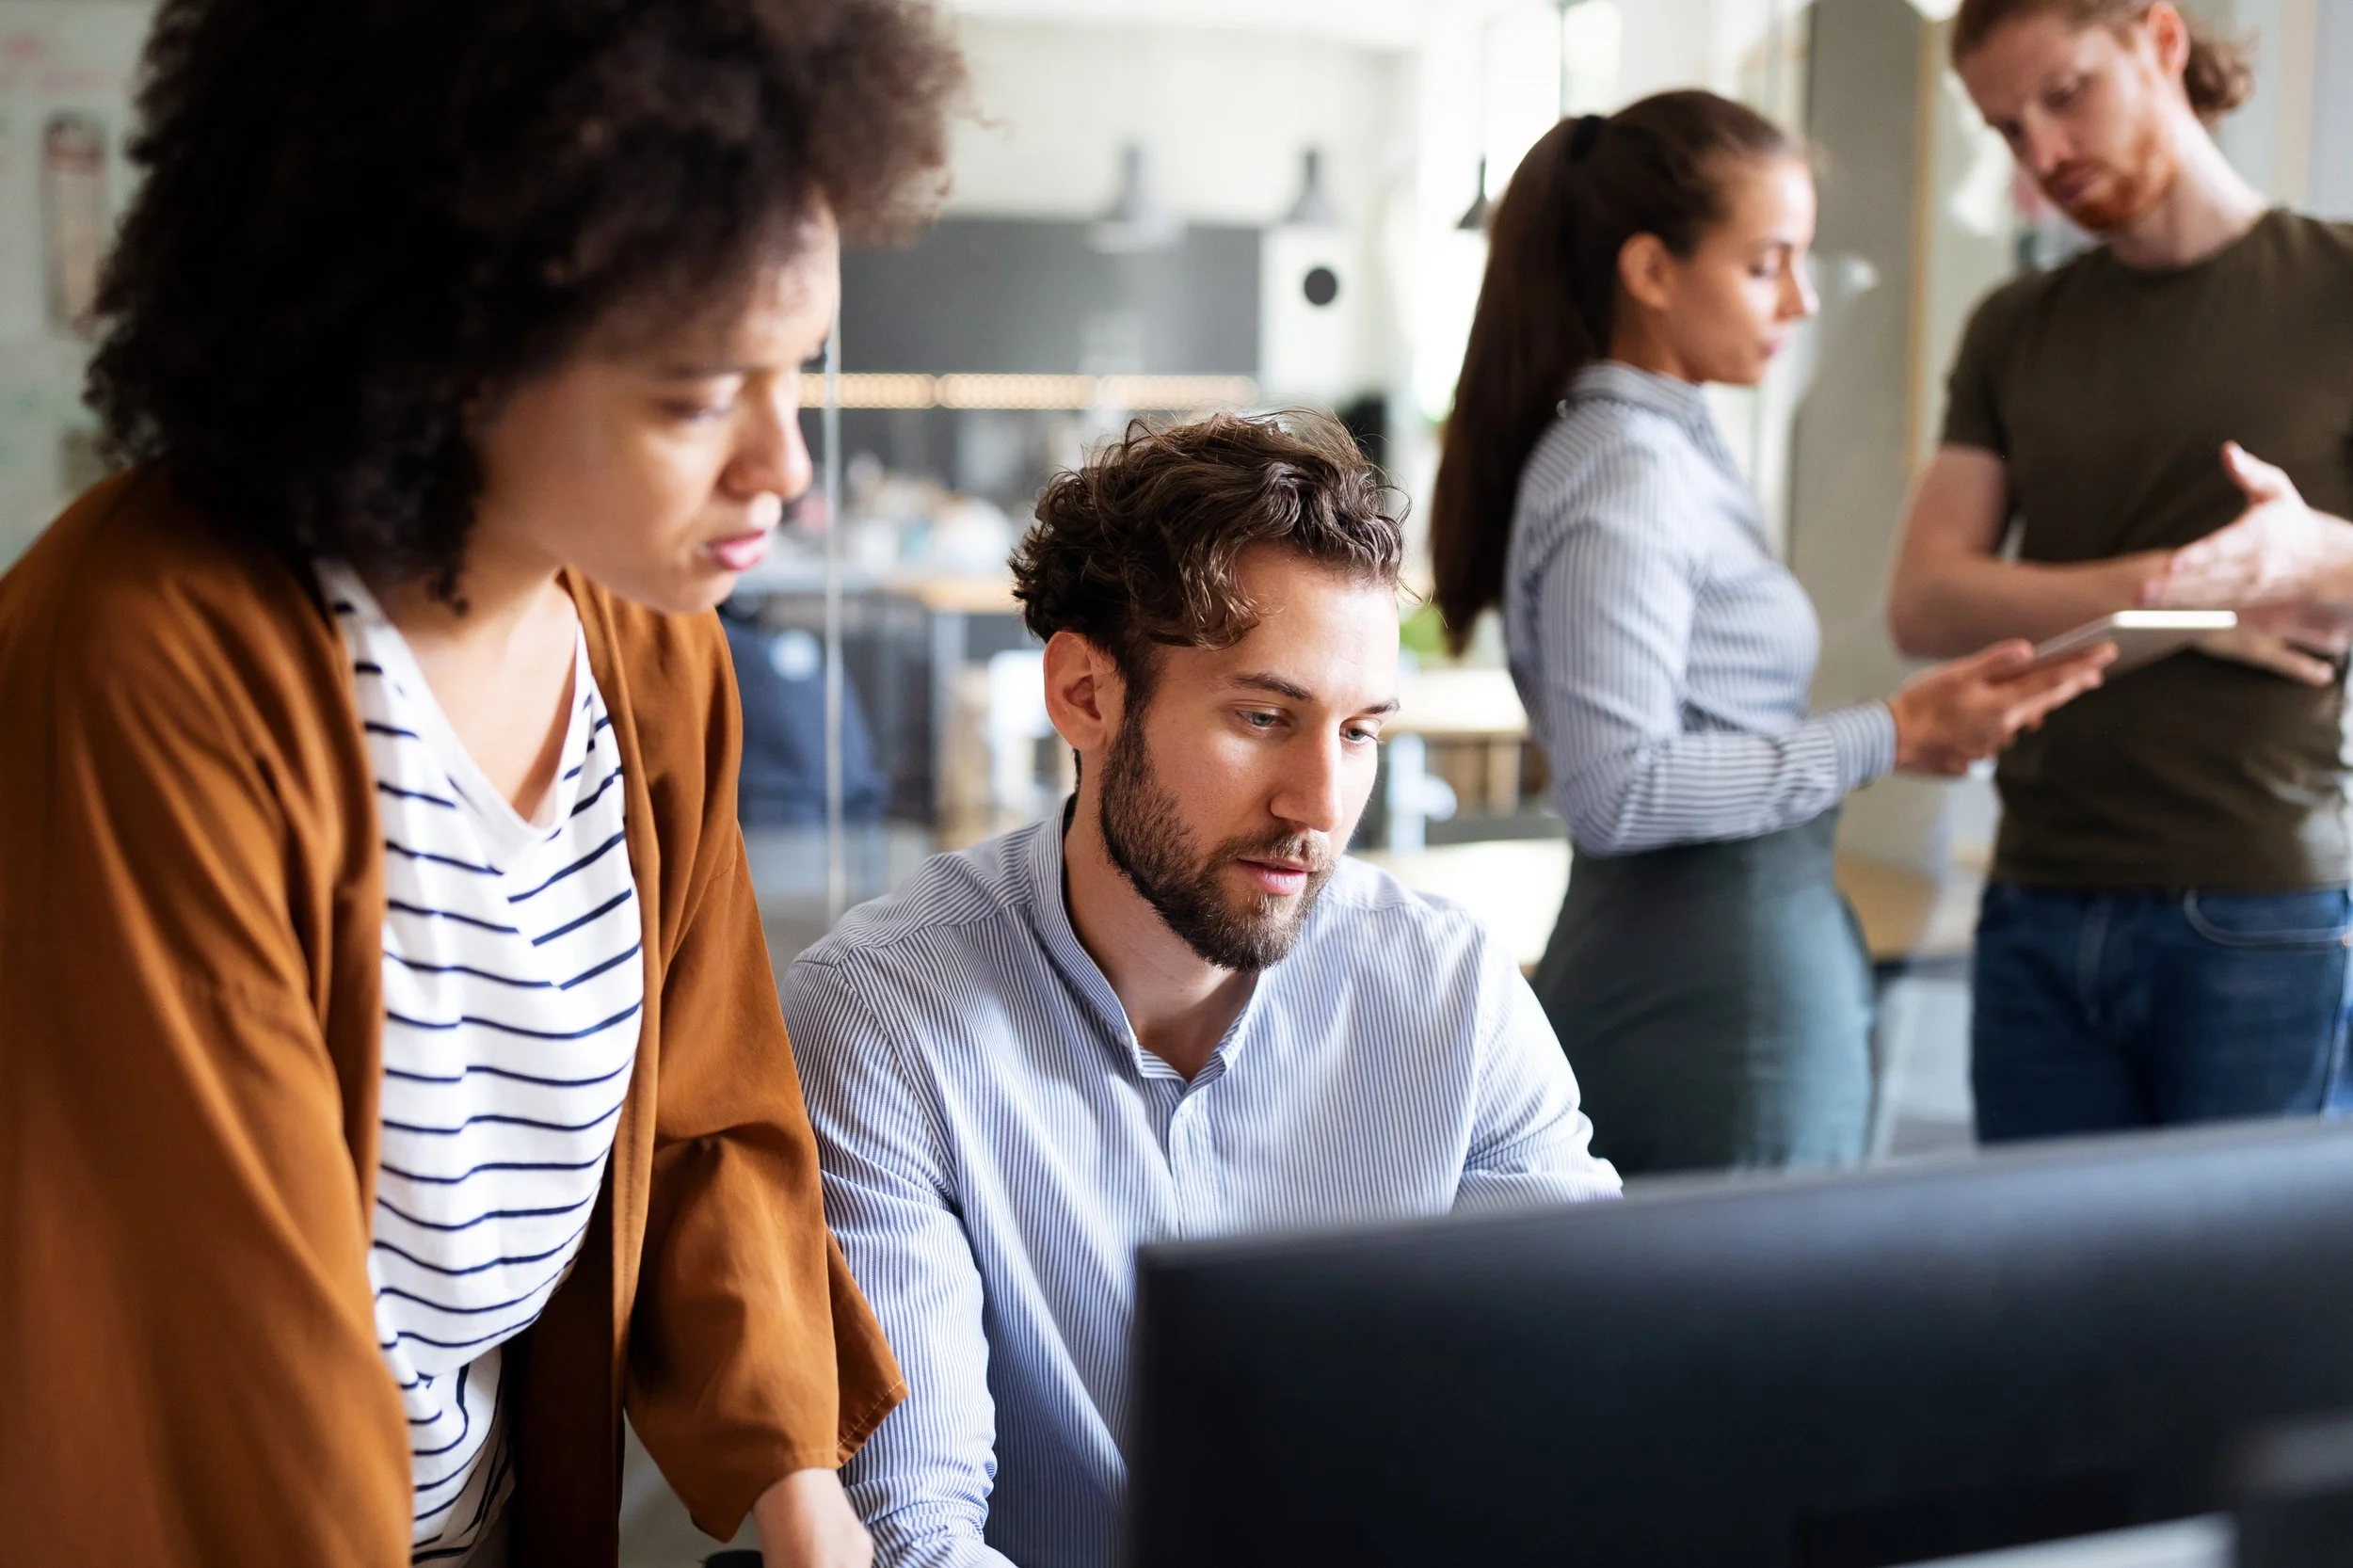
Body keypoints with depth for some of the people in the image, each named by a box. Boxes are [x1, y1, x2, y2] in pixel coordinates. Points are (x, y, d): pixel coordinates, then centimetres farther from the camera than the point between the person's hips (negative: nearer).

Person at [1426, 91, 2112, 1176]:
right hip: (1720, 995, -9)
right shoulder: (1622, 474, -15)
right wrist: (1890, 739, -18)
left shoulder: (1674, 448, 15)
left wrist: (1908, 726, 9)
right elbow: (1614, 791, -22)